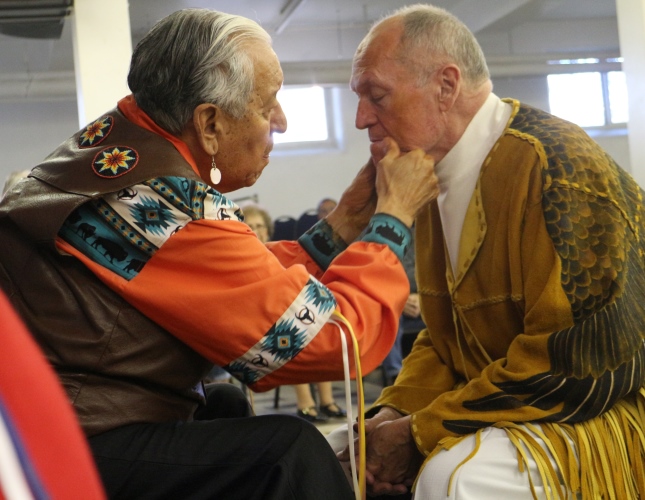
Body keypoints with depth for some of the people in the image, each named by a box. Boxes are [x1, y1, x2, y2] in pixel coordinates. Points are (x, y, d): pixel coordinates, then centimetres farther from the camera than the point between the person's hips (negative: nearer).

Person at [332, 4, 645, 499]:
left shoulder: (555, 165, -20)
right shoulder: (436, 182, 7)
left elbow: (586, 360, -26)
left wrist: (421, 434, -21)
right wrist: (394, 412, -5)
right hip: (499, 412, 9)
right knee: (352, 456, 8)